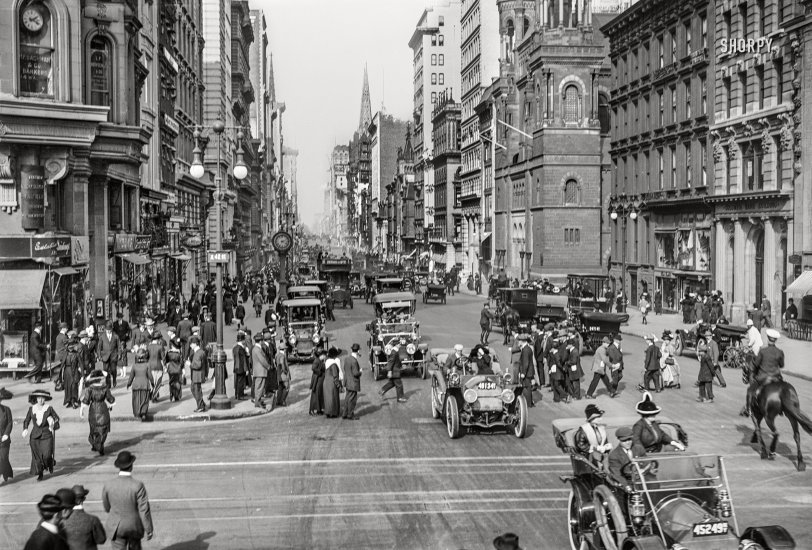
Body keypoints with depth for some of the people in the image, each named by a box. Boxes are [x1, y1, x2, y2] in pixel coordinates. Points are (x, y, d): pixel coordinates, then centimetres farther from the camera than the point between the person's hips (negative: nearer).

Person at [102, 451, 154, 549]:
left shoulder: (108, 485, -16)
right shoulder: (138, 486, -25)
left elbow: (106, 507, 1)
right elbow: (144, 510, -21)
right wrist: (149, 530, -9)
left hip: (116, 526, 1)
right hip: (134, 526, -1)